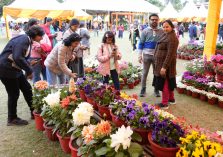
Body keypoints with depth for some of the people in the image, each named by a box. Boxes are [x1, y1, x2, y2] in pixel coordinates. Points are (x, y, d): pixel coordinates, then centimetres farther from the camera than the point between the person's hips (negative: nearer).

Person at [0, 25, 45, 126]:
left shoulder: (28, 41, 9)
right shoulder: (23, 39, -21)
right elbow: (17, 58, -33)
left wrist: (28, 64, 0)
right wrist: (29, 70, -23)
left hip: (15, 69, 10)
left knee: (27, 88, 12)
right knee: (14, 94, 1)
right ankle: (12, 119, 19)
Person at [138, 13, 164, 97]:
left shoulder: (161, 31, 3)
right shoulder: (145, 31, -1)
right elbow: (141, 44, 0)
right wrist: (140, 55, -6)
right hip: (147, 55, -1)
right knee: (145, 73, 6)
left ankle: (156, 89, 22)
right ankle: (143, 89, 18)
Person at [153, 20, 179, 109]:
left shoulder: (172, 38, -19)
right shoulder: (166, 35, 12)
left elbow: (170, 54, -24)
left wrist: (164, 67, -26)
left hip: (165, 64, -10)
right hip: (162, 63, 10)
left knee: (164, 83, -2)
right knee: (168, 82, 19)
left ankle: (164, 103, 9)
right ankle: (171, 99, 33)